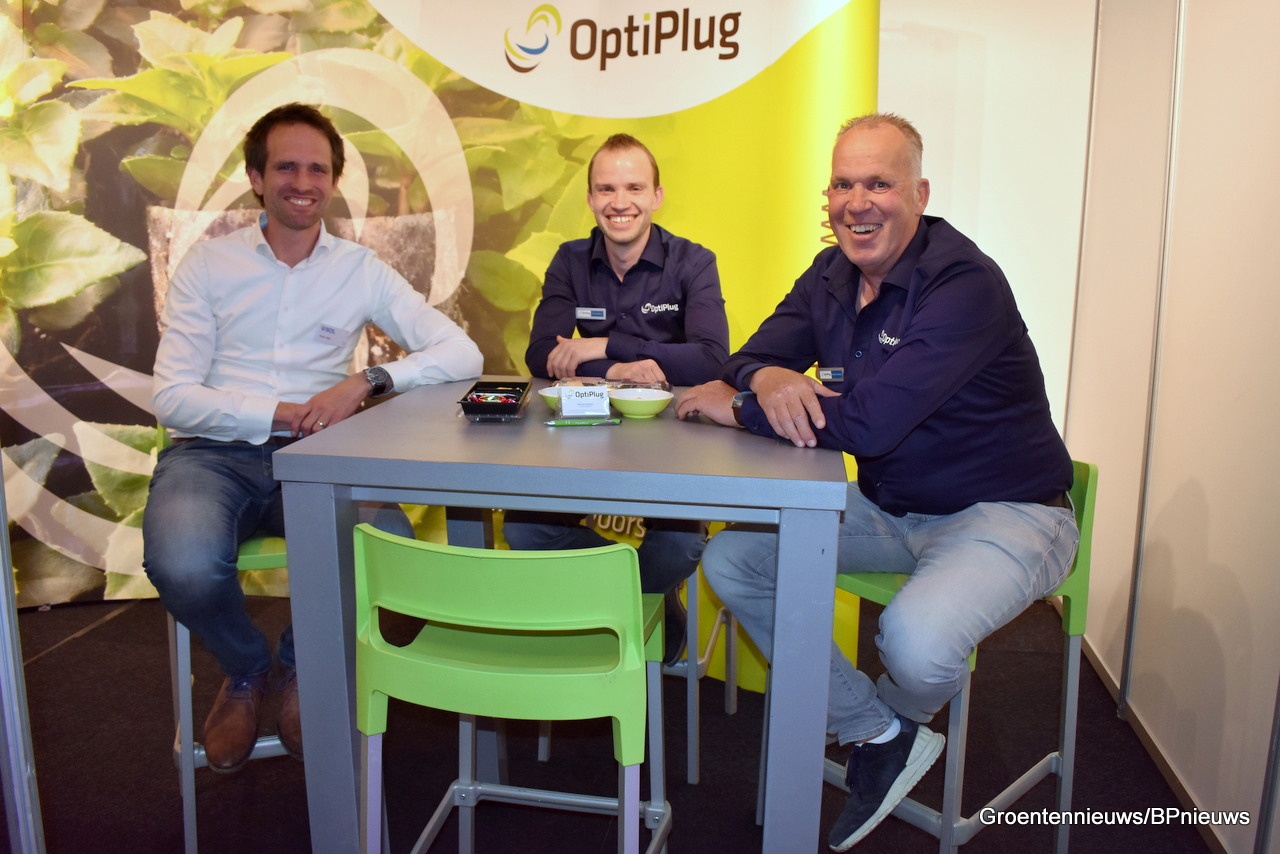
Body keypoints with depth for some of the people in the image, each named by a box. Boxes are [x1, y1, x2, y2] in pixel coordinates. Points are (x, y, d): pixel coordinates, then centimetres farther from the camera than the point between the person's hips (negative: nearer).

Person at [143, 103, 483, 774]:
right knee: (182, 566, -32)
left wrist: (366, 381, -17)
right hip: (214, 454, 0)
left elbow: (462, 354, -1)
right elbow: (172, 397, -1)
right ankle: (245, 669, 8)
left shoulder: (361, 270, 9)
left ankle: (301, 666, 7)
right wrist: (285, 413, -15)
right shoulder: (208, 264, 8)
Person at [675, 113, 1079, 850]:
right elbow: (749, 362, 1)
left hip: (1006, 513, -7)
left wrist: (735, 409, -22)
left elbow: (867, 422, -33)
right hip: (886, 508, 7)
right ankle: (881, 737, 6)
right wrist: (768, 379, -25)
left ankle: (899, 716, 9)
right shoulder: (832, 276, 2)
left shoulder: (964, 282, -23)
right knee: (731, 560, -5)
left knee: (916, 637, -35)